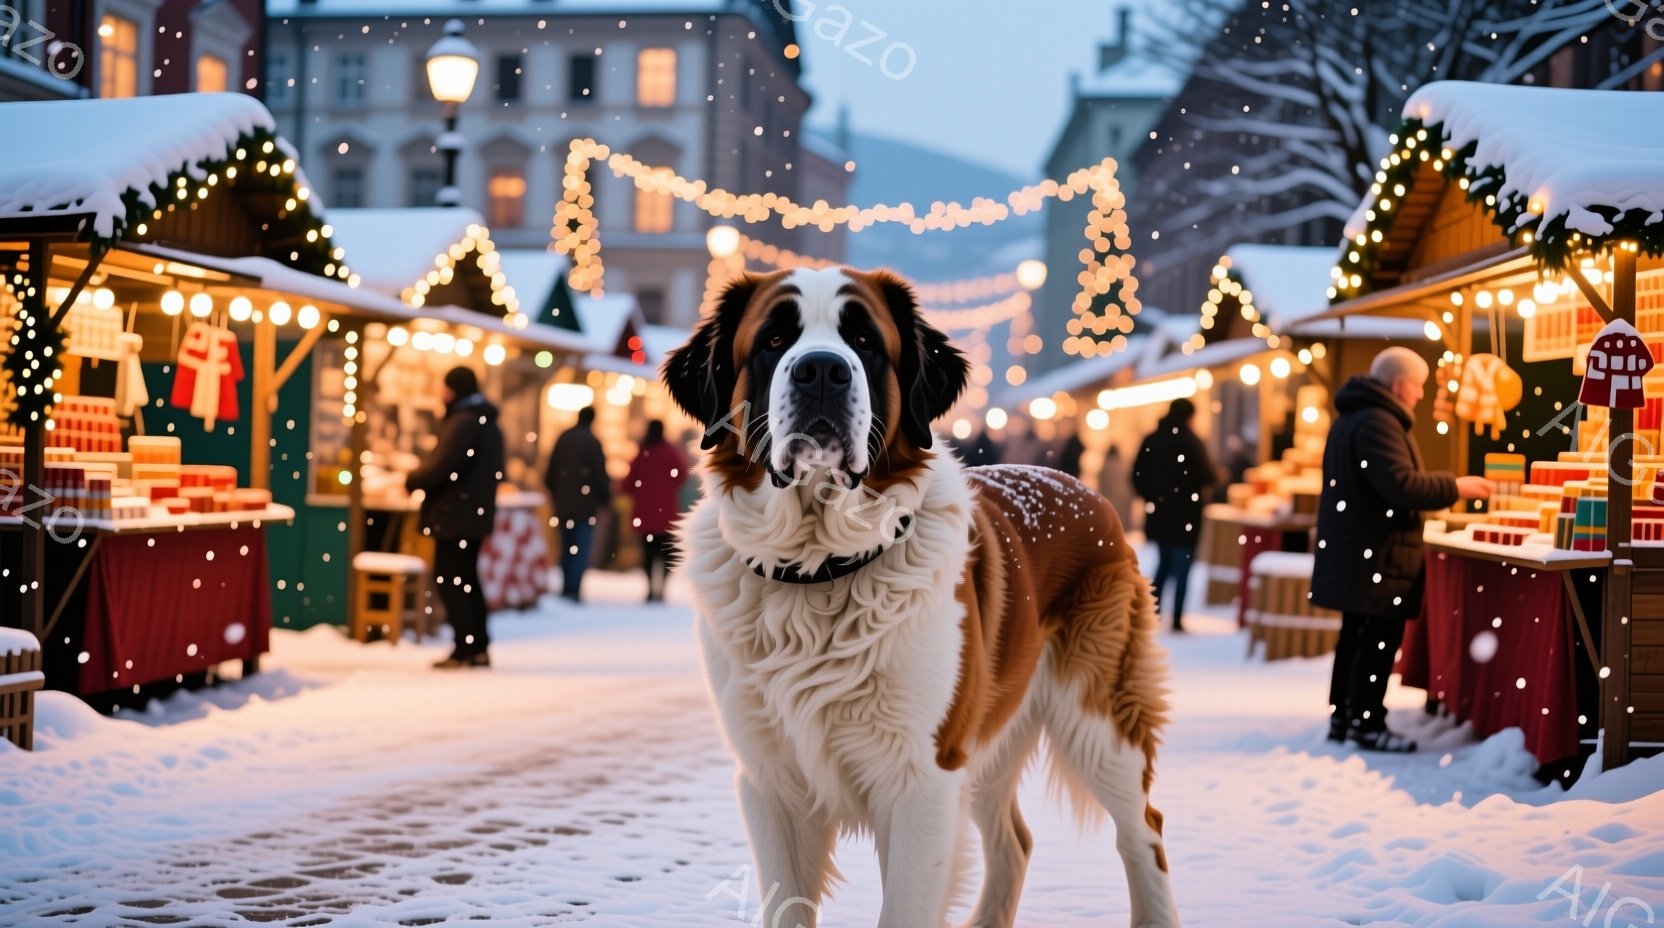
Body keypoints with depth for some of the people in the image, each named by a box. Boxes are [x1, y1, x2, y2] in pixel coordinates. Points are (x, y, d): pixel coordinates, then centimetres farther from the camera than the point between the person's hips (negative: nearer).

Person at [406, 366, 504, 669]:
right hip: (478, 513, 10)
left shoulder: (462, 422, -16)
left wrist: (411, 480, -7)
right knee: (467, 579, 16)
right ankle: (479, 647, 17)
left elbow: (441, 466, -23)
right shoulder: (489, 424, 15)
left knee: (450, 580, -4)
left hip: (454, 514, -10)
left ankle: (464, 649, -6)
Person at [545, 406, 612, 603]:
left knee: (567, 548, 15)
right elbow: (600, 473, -11)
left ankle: (566, 589, 18)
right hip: (586, 503, -6)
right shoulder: (592, 442, -11)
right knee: (581, 549, -5)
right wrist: (605, 497, 1)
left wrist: (555, 493, 19)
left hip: (564, 502, 6)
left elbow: (552, 470, 10)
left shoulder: (563, 438, 7)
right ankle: (573, 591, -12)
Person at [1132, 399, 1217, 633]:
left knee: (1164, 562, 19)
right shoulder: (1191, 442, -11)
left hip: (1159, 511, 5)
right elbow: (1207, 477, -13)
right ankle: (1177, 619, -1)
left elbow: (1138, 477, 1)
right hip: (1185, 513, -5)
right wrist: (1214, 476, 9)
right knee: (1182, 566, 2)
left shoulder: (1151, 441, 2)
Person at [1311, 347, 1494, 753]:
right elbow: (1400, 484, -25)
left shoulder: (1351, 418, 18)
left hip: (1355, 550, 11)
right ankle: (1366, 724, -4)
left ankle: (1342, 717, 19)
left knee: (1357, 634, 14)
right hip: (1378, 553, -11)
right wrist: (1454, 488, -15)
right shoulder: (1378, 422, -17)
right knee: (1380, 638, -7)